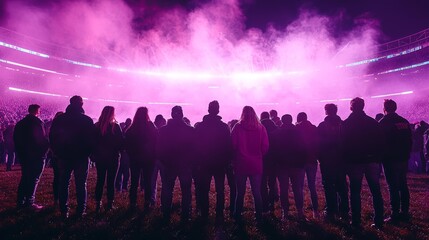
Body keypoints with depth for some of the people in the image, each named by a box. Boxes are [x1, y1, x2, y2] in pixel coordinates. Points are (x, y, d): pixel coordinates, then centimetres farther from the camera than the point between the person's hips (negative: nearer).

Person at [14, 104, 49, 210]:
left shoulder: (20, 123, 10)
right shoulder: (38, 122, -14)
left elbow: (16, 139, 12)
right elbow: (43, 139, -19)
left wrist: (20, 153, 17)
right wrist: (44, 149, -2)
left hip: (24, 155, 7)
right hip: (37, 156, -7)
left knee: (24, 178, 15)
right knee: (34, 179, -2)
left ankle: (20, 202, 20)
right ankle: (29, 202, -1)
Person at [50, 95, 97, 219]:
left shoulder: (59, 119, 1)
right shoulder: (87, 120, -8)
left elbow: (52, 137, 6)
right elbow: (92, 139, -7)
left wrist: (58, 152, 13)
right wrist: (87, 152, 5)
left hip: (64, 156, 2)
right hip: (81, 157, -2)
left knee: (63, 184, 11)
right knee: (81, 185, 4)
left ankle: (64, 211, 12)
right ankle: (81, 211, 5)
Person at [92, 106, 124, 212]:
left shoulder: (97, 126, -2)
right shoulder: (115, 126, -12)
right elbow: (121, 142, -10)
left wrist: (94, 155, 14)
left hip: (100, 158, 3)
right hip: (113, 158, -3)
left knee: (100, 181, 12)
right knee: (111, 181, 5)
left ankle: (98, 204, 14)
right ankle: (110, 204, 8)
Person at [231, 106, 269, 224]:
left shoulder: (238, 127, -7)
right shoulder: (260, 128, -2)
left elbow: (233, 145, -8)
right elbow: (265, 146, -3)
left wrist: (234, 159, 6)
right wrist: (259, 156, 12)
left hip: (241, 164, -1)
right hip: (256, 165, 1)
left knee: (240, 192, 9)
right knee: (257, 192, 11)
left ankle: (238, 217, 17)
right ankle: (259, 217, 17)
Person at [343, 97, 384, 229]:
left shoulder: (346, 124, -4)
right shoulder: (373, 122, 3)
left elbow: (343, 144, -4)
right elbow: (380, 142, 3)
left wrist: (346, 160, 4)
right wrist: (378, 158, 10)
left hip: (354, 162, -2)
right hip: (372, 160, 2)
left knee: (355, 191, 4)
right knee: (376, 191, 10)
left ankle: (356, 221, 7)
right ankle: (378, 221, 13)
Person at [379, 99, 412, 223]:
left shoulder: (383, 122, -11)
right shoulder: (404, 121, 8)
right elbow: (410, 140, 11)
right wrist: (406, 154, 18)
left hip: (390, 159, -6)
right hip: (403, 158, 7)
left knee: (393, 187, -4)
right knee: (403, 185, 13)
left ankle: (395, 214, -1)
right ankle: (405, 212, 20)